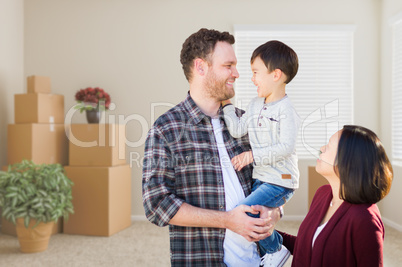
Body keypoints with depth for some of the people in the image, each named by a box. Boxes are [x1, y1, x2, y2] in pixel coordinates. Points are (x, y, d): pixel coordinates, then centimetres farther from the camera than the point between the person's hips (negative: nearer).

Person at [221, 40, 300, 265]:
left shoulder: (287, 110, -15)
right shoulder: (256, 104, 10)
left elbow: (286, 147, -24)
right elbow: (238, 130, 4)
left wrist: (252, 155, -26)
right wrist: (226, 103, 2)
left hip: (281, 181, -9)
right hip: (260, 179, 9)